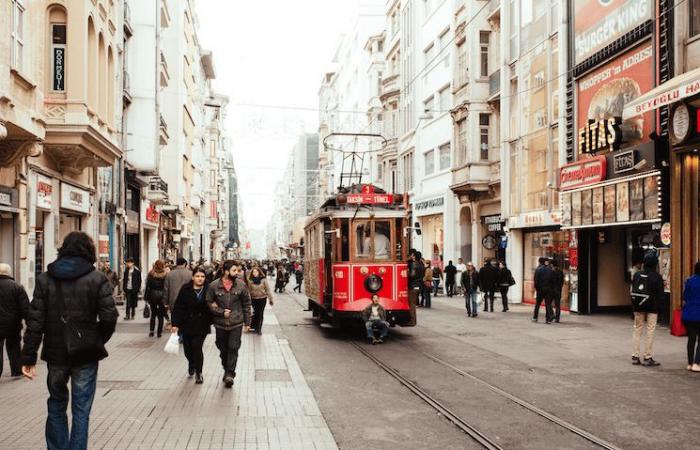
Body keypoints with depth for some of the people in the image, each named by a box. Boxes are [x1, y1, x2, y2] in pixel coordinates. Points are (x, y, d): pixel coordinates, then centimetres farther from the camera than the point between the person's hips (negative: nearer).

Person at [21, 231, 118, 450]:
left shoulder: (45, 278, 0)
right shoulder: (97, 278, -6)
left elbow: (35, 321, -4)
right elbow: (109, 317, -11)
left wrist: (28, 356, -2)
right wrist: (98, 342, 6)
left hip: (56, 353, 2)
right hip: (86, 355, -2)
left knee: (56, 405, 20)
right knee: (81, 410, 7)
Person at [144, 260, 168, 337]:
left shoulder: (150, 274, -4)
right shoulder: (166, 274, -10)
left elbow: (147, 286, -2)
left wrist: (146, 297, 4)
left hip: (152, 296, 2)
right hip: (161, 296, -2)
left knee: (153, 313, 16)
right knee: (161, 315, 8)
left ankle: (151, 330, 9)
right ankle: (159, 332, 8)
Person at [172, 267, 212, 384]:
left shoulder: (208, 290, -4)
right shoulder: (185, 290, -4)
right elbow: (178, 307, -4)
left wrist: (210, 321, -7)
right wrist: (175, 324, -8)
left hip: (201, 326, -1)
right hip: (187, 325, 1)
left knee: (197, 348, -8)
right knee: (188, 349, 10)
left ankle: (198, 373, 9)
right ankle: (191, 364, 43)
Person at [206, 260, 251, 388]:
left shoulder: (241, 285, -4)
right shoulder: (214, 286, -6)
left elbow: (246, 304, 3)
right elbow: (209, 303, -2)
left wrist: (247, 322, 4)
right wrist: (221, 312, -14)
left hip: (236, 323, -1)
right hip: (220, 323, 1)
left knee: (233, 348, -8)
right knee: (223, 349, 13)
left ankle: (230, 373, -2)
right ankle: (227, 370, 30)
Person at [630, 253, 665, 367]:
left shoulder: (637, 274, -1)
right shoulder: (657, 277, -9)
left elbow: (633, 291, 4)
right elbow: (660, 295, -6)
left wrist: (634, 306, 11)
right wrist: (658, 308, 3)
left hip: (638, 307, 3)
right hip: (652, 308, -3)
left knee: (637, 330, 10)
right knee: (650, 331, 2)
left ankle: (635, 357, 11)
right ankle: (648, 358, 2)